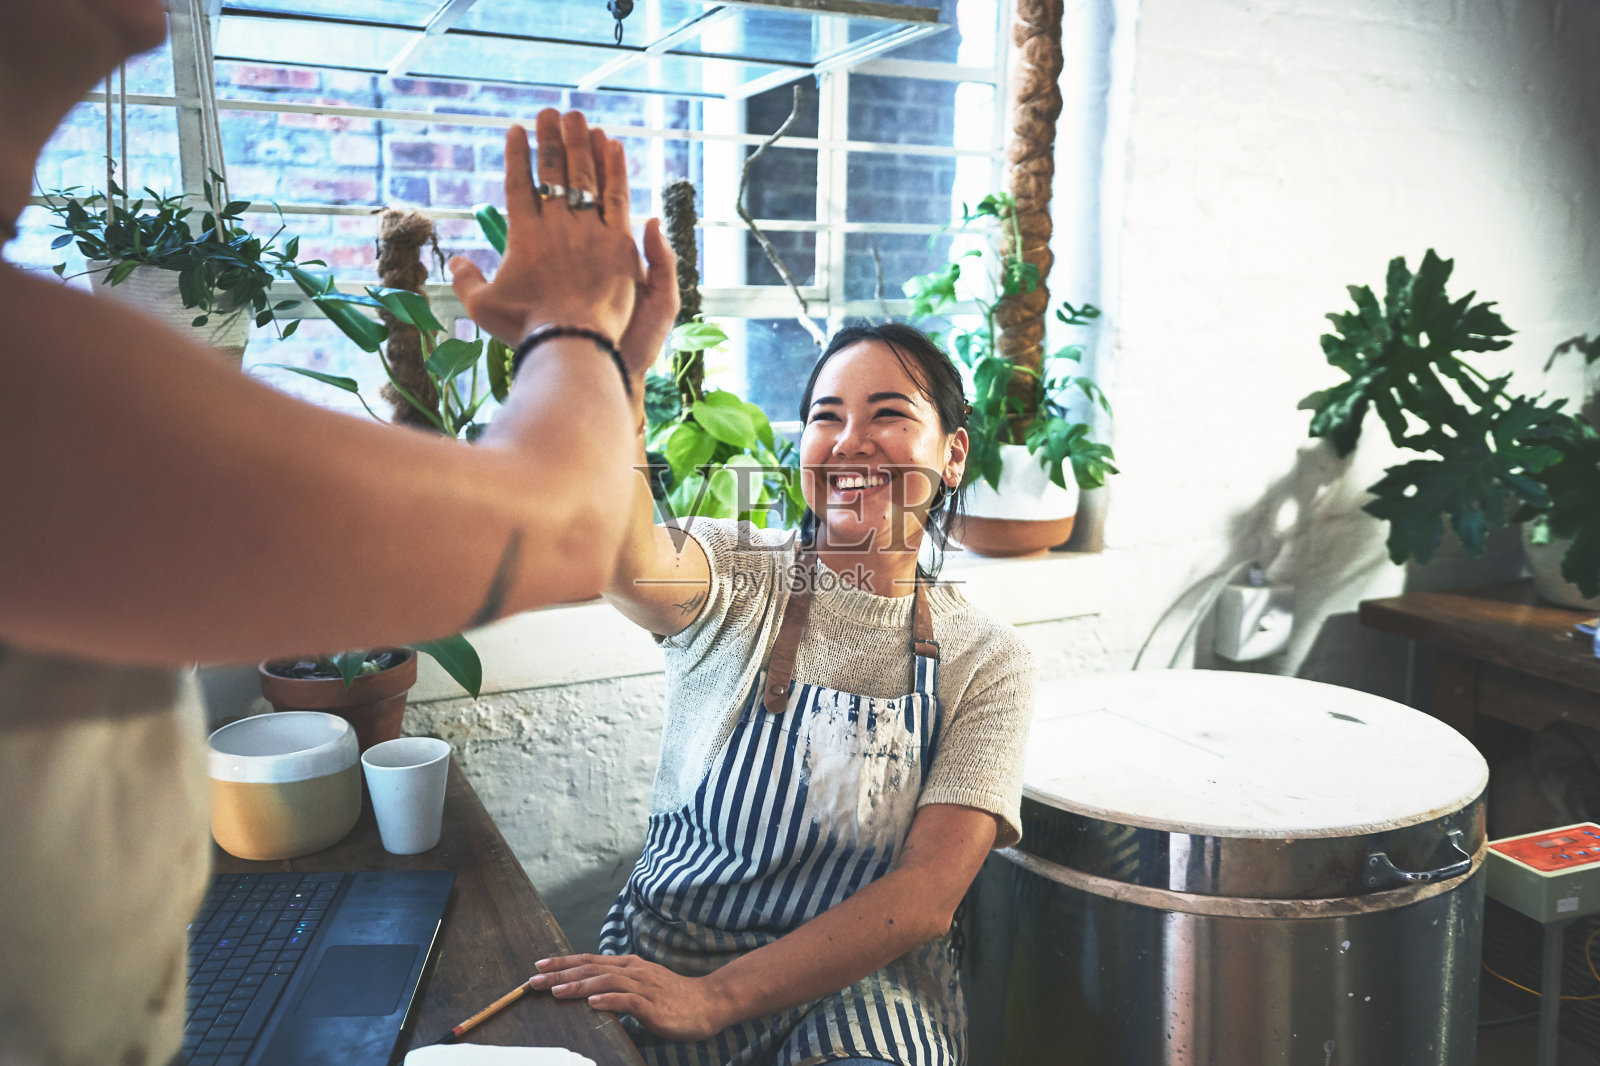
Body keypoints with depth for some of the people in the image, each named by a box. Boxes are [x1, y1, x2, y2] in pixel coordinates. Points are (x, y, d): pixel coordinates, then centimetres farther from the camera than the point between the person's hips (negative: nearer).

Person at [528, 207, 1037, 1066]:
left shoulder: (985, 661, -3)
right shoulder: (737, 578, -6)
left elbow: (925, 897, -12)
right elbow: (626, 561, -31)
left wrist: (714, 997, -23)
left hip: (860, 987, 0)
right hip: (663, 956, 1)